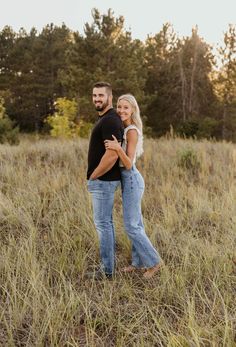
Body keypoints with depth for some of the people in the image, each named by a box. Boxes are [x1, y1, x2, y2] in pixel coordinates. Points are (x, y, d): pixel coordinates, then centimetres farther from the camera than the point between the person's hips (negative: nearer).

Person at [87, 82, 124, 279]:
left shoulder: (110, 121, -18)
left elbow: (112, 155, -27)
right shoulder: (105, 119, 15)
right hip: (104, 181, 10)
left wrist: (93, 176, -14)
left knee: (102, 223, -4)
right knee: (106, 223, 14)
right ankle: (108, 265, 24)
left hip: (103, 181, -10)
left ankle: (107, 270, 6)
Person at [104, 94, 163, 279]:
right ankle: (139, 262, 24)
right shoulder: (125, 129, 11)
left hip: (131, 180, -10)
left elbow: (128, 164, -22)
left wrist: (118, 148, -37)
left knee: (131, 226, -3)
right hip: (129, 179, 10)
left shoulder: (132, 131, -17)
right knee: (136, 224, 14)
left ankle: (154, 261, 10)